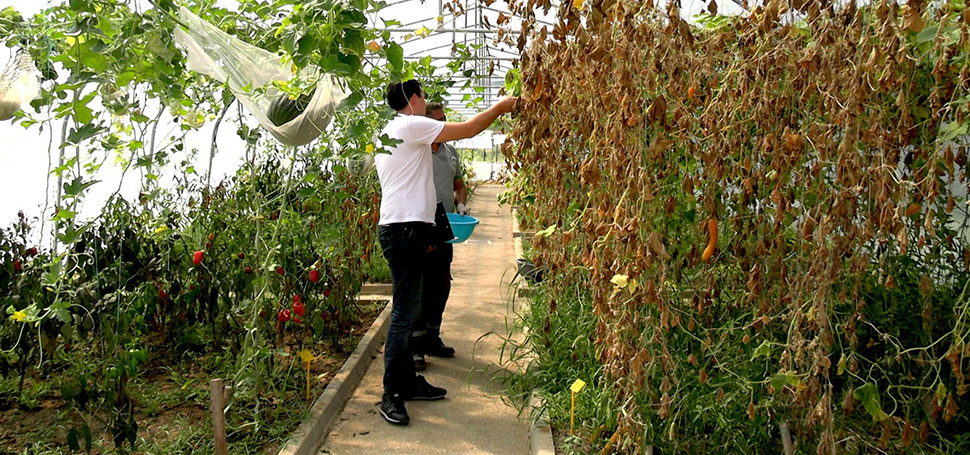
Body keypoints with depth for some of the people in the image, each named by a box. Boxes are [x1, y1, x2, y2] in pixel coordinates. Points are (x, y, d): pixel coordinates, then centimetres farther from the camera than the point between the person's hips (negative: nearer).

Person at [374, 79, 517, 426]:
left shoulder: (387, 133, 21)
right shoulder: (412, 125, -9)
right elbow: (468, 129, -8)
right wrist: (500, 107, 4)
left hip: (399, 227, 11)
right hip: (405, 227, -10)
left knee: (408, 307, 13)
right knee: (405, 309, -9)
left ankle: (408, 381, 21)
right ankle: (391, 395, -6)